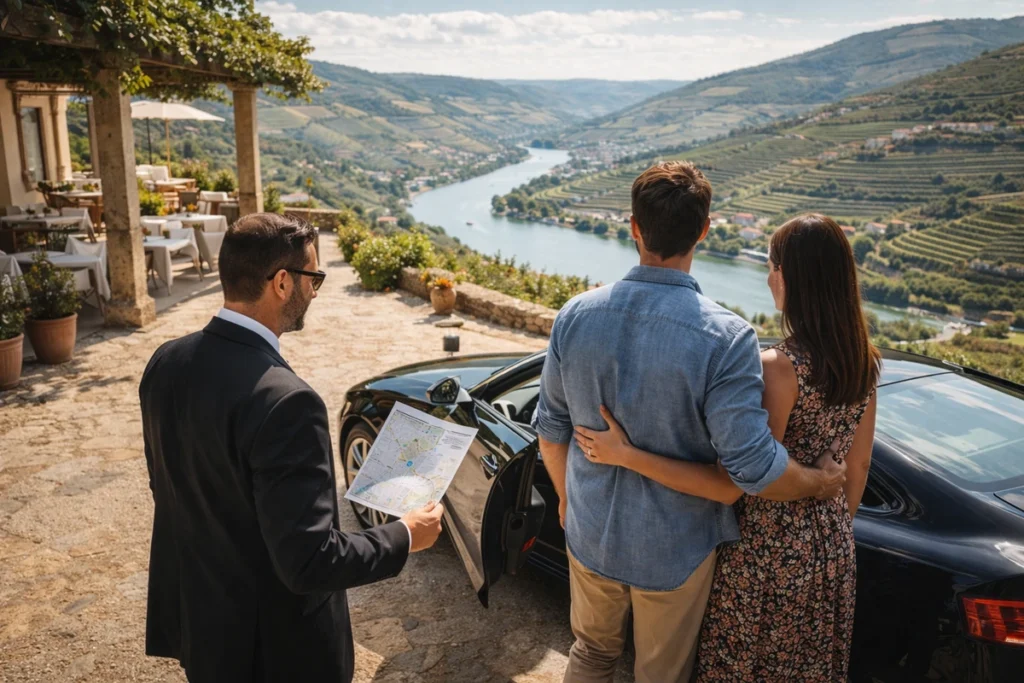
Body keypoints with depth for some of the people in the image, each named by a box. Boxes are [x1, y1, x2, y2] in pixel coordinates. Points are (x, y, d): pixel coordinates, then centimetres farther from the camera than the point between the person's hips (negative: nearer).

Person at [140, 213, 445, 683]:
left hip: (193, 614, 7)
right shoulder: (283, 401, -32)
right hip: (272, 642, -7)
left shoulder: (166, 362, -6)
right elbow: (311, 562, -29)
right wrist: (405, 537, -14)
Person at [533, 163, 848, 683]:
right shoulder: (726, 338, -26)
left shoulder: (575, 317, -13)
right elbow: (753, 466, -24)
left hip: (591, 535, 3)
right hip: (675, 550, -3)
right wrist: (820, 482, -4)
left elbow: (551, 426, -2)